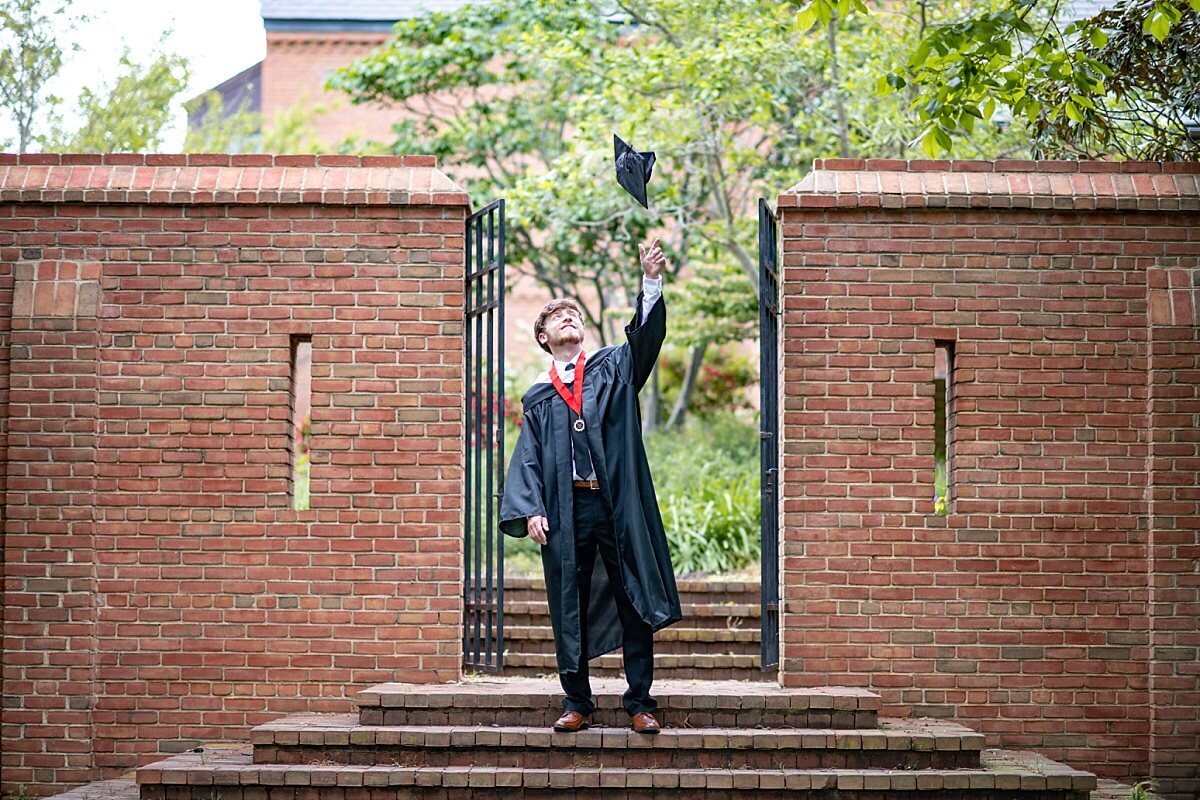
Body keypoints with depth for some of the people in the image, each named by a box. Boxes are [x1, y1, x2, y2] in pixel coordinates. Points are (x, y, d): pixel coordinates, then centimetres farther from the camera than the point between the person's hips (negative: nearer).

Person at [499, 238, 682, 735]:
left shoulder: (613, 368, 13)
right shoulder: (538, 397, 15)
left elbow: (645, 335, -4)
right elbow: (527, 459, 9)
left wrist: (651, 283, -20)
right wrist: (529, 510, -7)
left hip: (618, 504, -1)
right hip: (565, 510, 1)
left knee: (633, 604, -1)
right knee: (569, 611, 4)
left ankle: (639, 703, 5)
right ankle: (577, 704, 12)